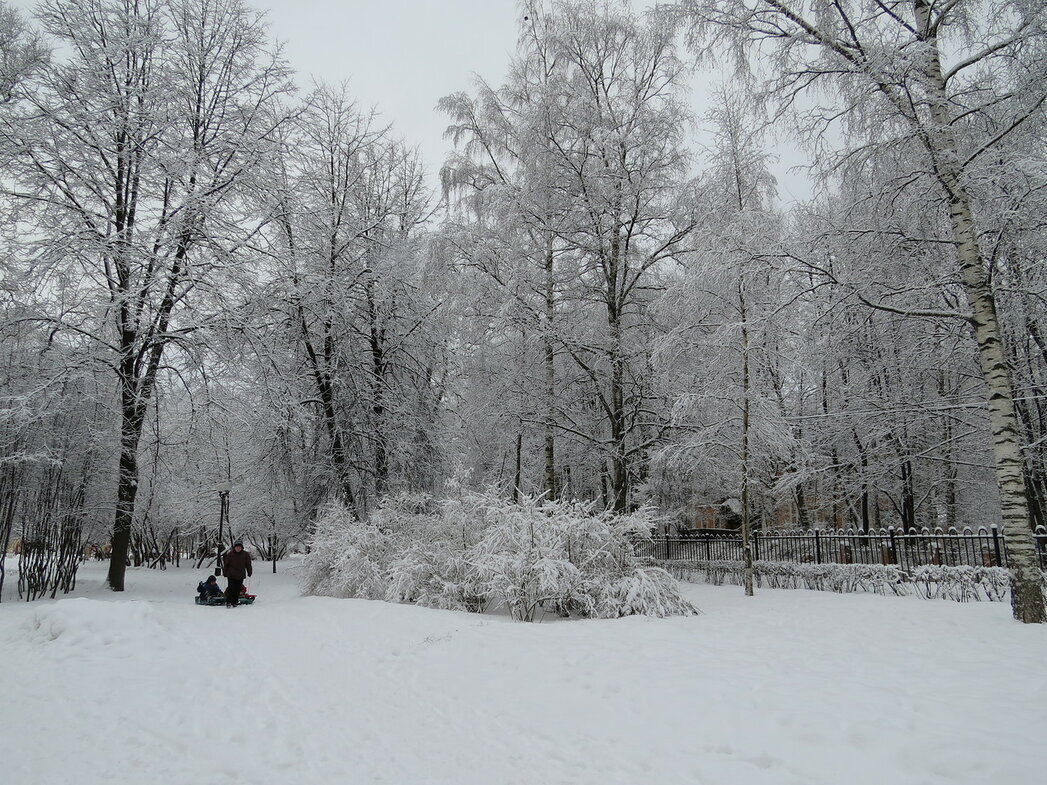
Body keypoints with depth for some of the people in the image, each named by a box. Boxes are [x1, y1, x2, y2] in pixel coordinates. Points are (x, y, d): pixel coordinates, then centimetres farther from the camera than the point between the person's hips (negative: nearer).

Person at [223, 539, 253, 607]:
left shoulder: (246, 555, -2)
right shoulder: (230, 554, -4)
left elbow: (248, 565, 7)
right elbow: (226, 564, 5)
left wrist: (249, 573, 9)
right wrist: (225, 573, 7)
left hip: (240, 576, 1)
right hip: (231, 575, -1)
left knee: (237, 589, 5)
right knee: (231, 588, -8)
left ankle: (235, 602, 15)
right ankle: (228, 602, -1)